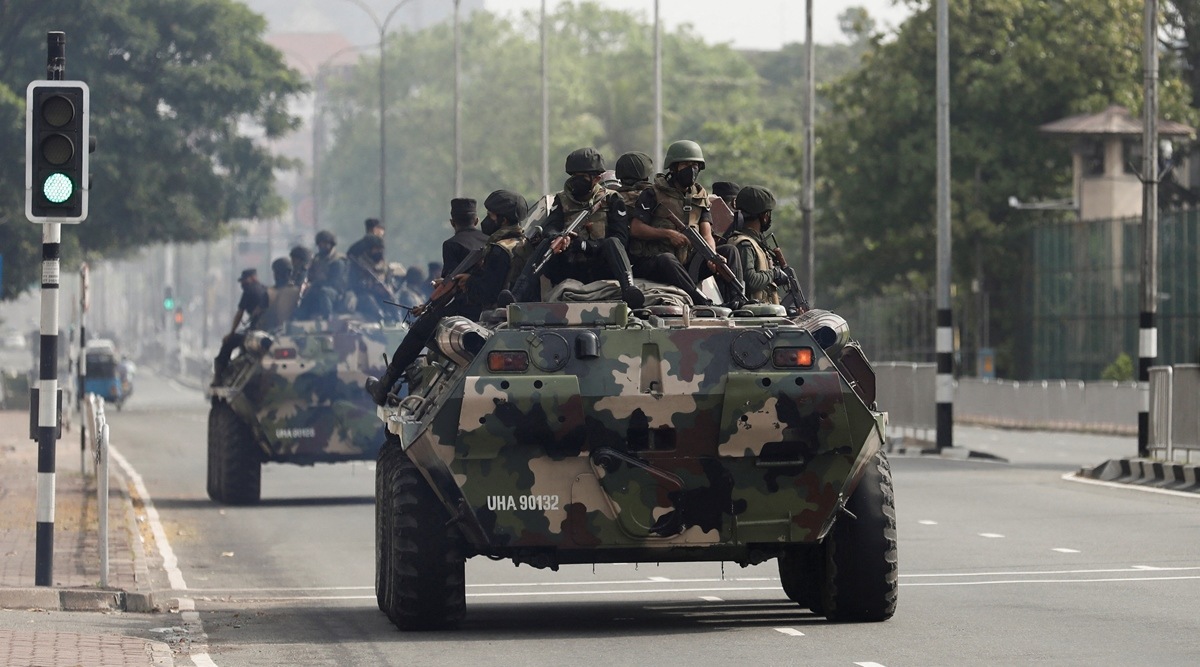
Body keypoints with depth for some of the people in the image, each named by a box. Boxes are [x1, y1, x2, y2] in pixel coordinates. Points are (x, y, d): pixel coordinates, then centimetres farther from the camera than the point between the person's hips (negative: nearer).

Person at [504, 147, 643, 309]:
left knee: (612, 242, -29)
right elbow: (551, 228, -3)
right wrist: (558, 239, -29)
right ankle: (518, 297, -38)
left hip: (600, 271, -2)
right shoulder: (562, 200, 14)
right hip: (570, 270, 2)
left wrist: (584, 245, -19)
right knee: (546, 245, -22)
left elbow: (621, 239, -6)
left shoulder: (611, 200, 6)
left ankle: (629, 289, -54)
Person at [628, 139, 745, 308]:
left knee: (729, 251, -8)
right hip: (652, 261, -6)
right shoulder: (654, 193, -1)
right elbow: (635, 229, -8)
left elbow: (706, 234, 5)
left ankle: (734, 299, -26)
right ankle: (701, 302, -47)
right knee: (667, 260, -40)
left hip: (688, 263, 6)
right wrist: (668, 234, -17)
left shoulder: (700, 197, 15)